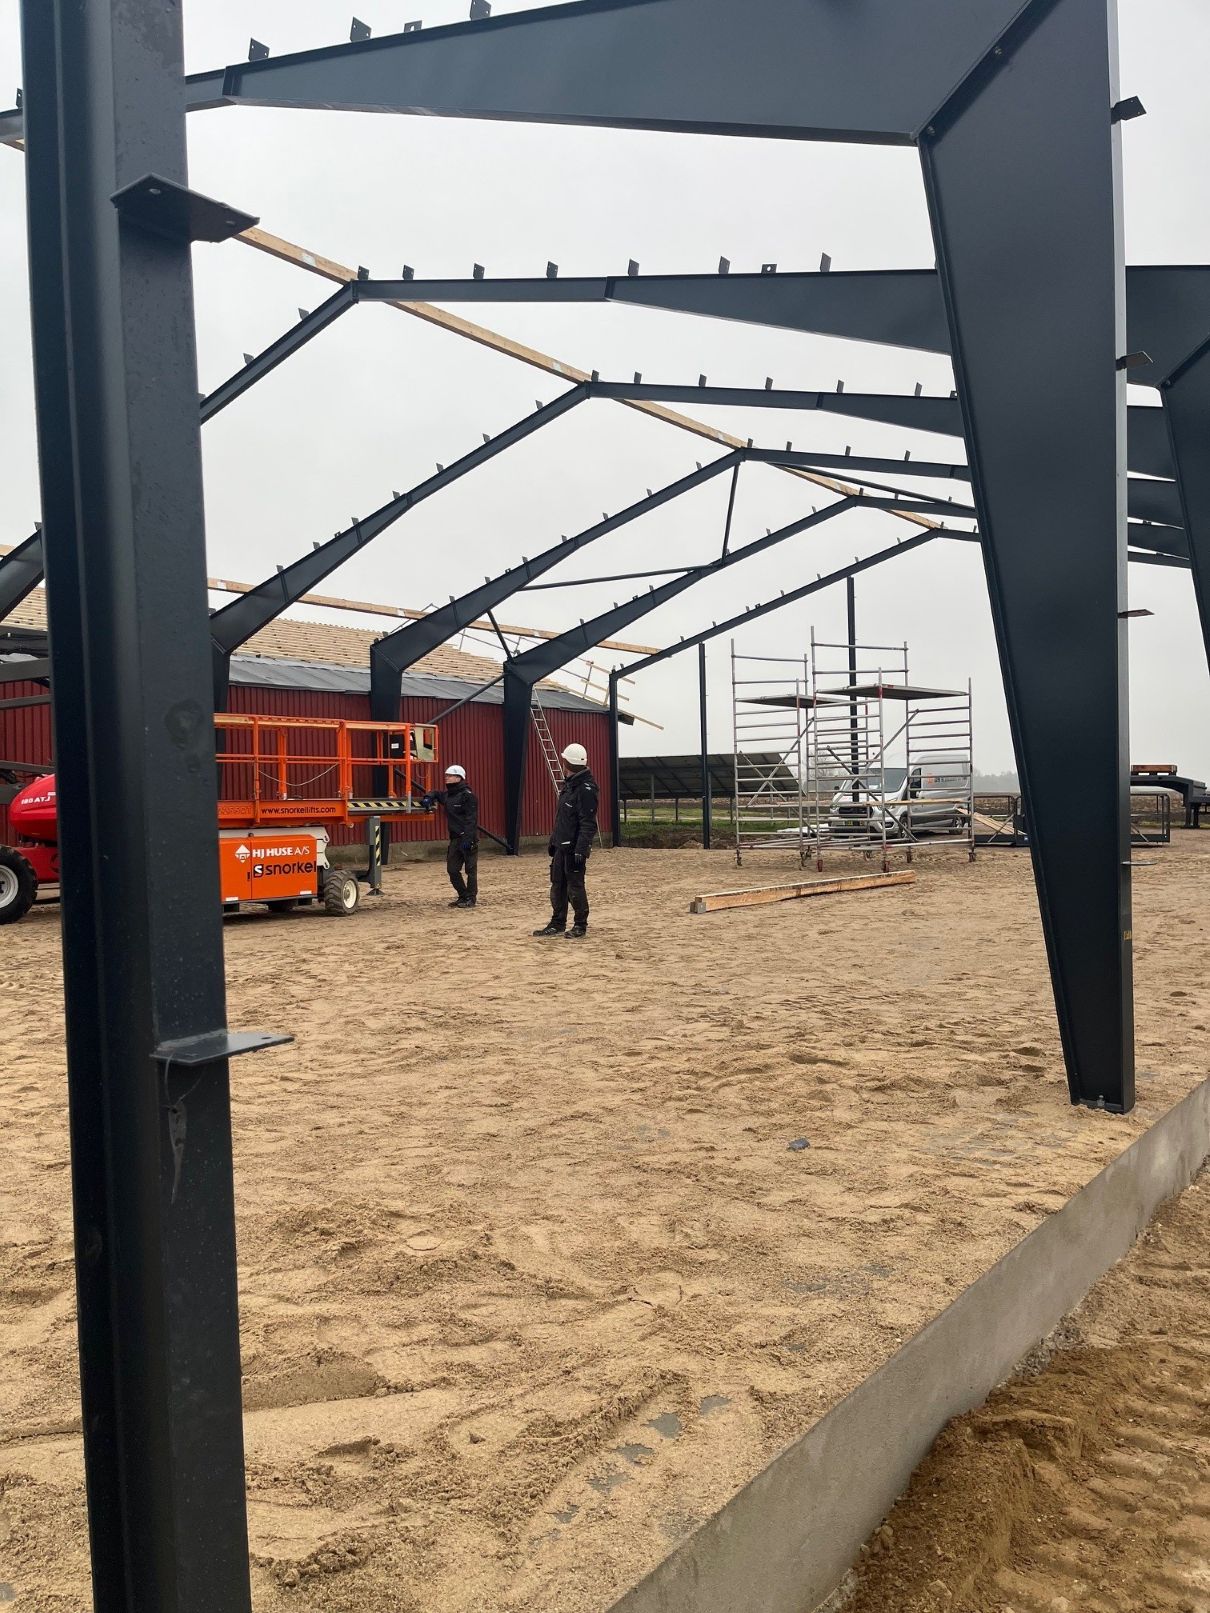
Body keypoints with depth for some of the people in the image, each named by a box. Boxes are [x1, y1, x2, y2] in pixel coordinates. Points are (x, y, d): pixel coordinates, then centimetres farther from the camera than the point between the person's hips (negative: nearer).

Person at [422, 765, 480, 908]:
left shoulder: (468, 795, -11)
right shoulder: (447, 795, 14)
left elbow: (471, 819, -18)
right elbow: (436, 793, 37)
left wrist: (467, 838, -24)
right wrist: (428, 798, 13)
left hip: (468, 838, -9)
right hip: (455, 838, 9)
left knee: (470, 869, -1)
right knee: (452, 869, 9)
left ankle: (471, 898, 6)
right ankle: (463, 895, 20)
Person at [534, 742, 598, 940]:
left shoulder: (586, 788, -16)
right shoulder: (567, 785, 14)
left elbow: (588, 823, -20)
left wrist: (581, 849, -25)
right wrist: (553, 840, 23)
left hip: (575, 847, -9)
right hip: (561, 846, 9)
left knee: (575, 886, -2)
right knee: (557, 885, 13)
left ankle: (580, 926, 11)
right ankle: (557, 925, 22)